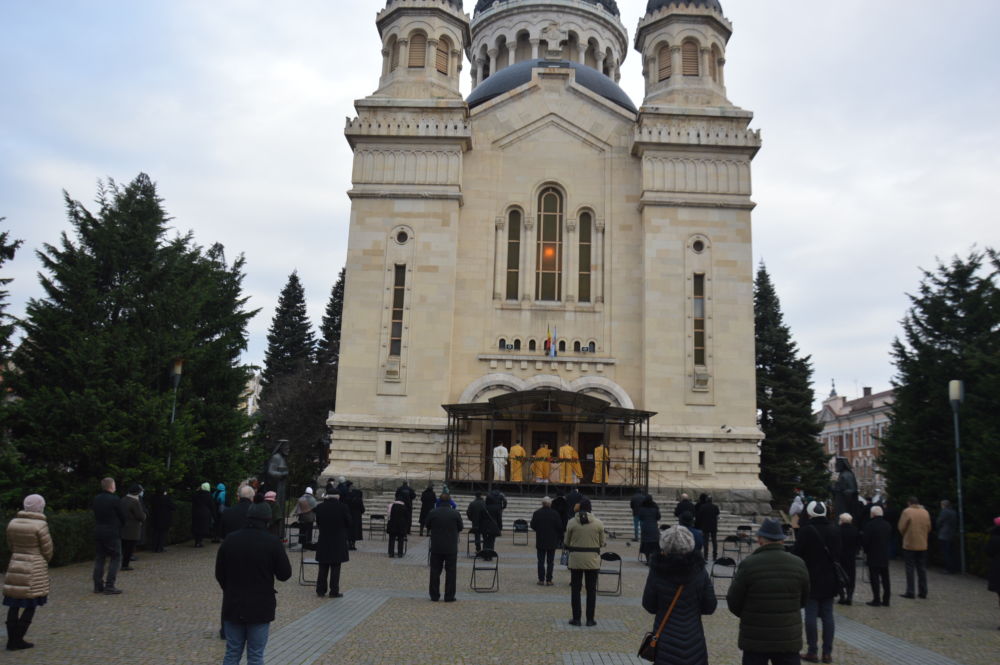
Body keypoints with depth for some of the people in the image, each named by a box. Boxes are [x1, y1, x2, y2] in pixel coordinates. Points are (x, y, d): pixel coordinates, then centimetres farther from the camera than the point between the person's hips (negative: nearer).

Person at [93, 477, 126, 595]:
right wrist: (120, 526, 12)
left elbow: (96, 515, 9)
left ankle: (98, 585, 16)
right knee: (115, 558, 1)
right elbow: (122, 516, -7)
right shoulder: (115, 499, -14)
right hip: (112, 533, -7)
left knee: (99, 558, 14)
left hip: (98, 533, 7)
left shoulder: (96, 499, 4)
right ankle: (109, 586, -4)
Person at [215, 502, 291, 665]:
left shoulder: (230, 539, -1)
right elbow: (285, 574, -8)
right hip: (260, 607, -3)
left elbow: (219, 573, 6)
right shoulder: (272, 543, -13)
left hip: (233, 605, 3)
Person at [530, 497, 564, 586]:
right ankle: (548, 580, 5)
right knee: (550, 562, 6)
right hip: (552, 542, 0)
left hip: (540, 542, 1)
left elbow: (532, 526, -2)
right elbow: (560, 527, -5)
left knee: (541, 561, 8)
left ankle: (541, 580, 7)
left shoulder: (536, 513, -7)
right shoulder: (555, 514, -8)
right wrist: (559, 538, 8)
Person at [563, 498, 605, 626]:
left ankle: (576, 618, 10)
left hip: (576, 559, 0)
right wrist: (604, 543, 26)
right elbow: (601, 543, 4)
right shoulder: (598, 523, -5)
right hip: (592, 559, 0)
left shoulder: (572, 522, -5)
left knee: (575, 589, 8)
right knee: (591, 590, 9)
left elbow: (566, 542, 3)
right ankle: (590, 619, 12)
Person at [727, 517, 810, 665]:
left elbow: (733, 603, -6)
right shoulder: (799, 564, -4)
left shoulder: (748, 565, -14)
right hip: (789, 639, 3)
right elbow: (803, 601, 10)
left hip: (755, 640, -2)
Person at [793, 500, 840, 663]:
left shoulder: (807, 530, -14)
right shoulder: (835, 531, 4)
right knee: (828, 615, 9)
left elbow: (796, 554, -12)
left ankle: (812, 651, 4)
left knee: (811, 615, 1)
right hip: (829, 581, 5)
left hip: (811, 580, -5)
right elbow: (838, 554, 14)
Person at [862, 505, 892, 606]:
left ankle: (876, 599, -1)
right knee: (885, 578, 12)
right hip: (885, 556, 6)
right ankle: (886, 600, 16)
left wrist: (866, 551, 2)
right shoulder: (888, 525, 4)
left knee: (874, 578, -1)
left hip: (873, 556, -6)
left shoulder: (870, 525, -16)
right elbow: (890, 539, 10)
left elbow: (865, 540, -14)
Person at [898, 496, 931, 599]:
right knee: (922, 568, 12)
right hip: (923, 545, 5)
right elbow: (928, 528, 9)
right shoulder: (925, 512, 4)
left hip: (909, 545, -5)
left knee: (910, 568, 1)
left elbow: (901, 527, -9)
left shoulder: (907, 511, -11)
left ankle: (910, 592, 1)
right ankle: (923, 592, 13)